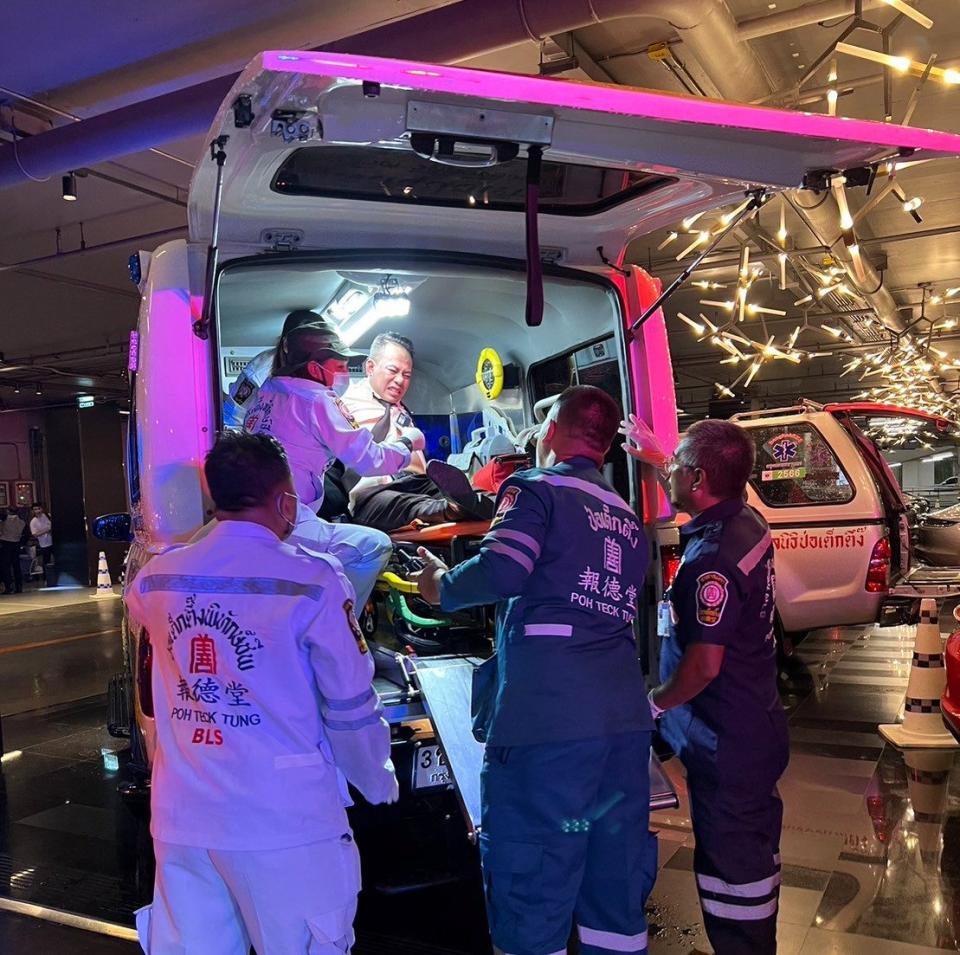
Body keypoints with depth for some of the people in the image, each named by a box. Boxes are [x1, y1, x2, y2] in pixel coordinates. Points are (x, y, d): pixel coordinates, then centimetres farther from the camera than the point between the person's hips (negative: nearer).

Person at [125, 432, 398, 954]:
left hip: (179, 819, 5)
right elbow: (352, 708, -9)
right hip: (284, 822, -5)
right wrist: (379, 783, 9)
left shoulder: (157, 578, 2)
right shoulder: (313, 582, -14)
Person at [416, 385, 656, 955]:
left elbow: (500, 573, -18)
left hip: (548, 719, -7)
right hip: (625, 716, 8)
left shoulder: (535, 490, -1)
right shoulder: (629, 519, 21)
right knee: (617, 878, 17)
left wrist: (442, 587, 1)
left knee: (532, 881, 2)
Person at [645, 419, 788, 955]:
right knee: (755, 852, 23)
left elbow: (704, 664, -28)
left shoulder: (712, 558, -28)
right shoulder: (749, 525, 1)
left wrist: (654, 704, -10)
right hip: (758, 727, 10)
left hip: (725, 743, -10)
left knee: (730, 867, 5)